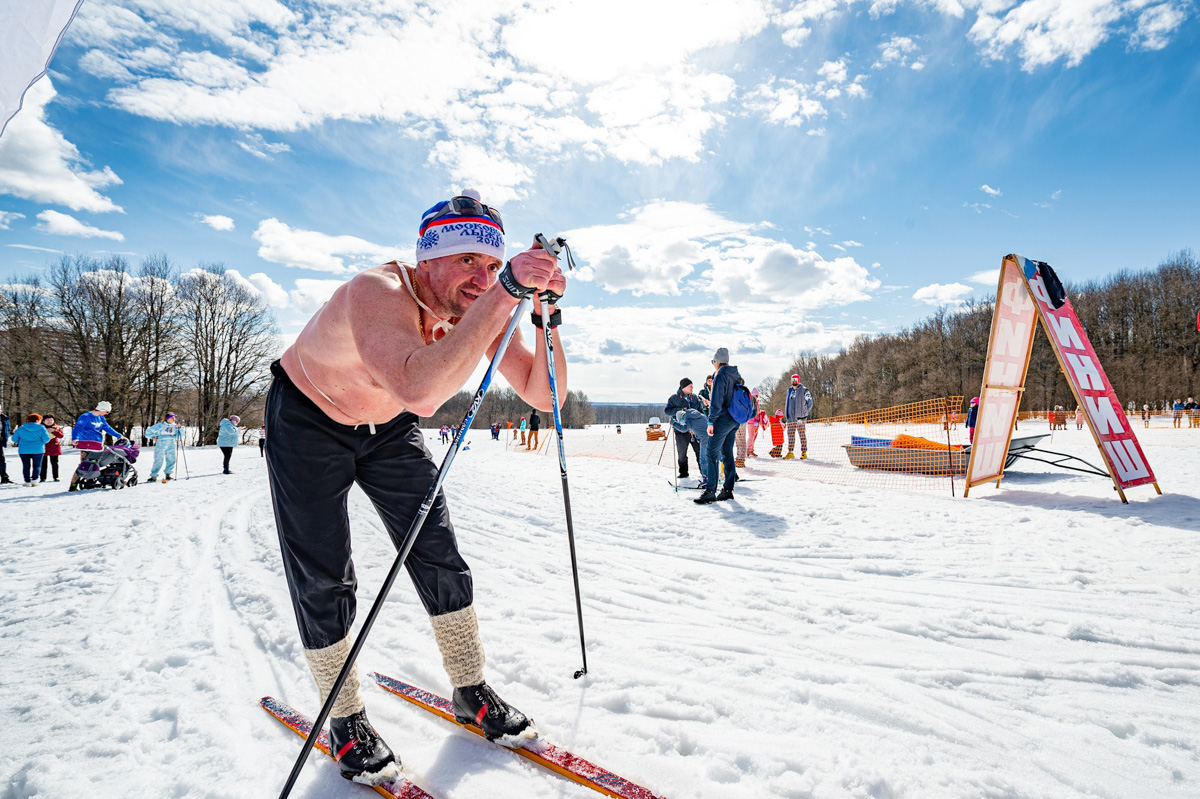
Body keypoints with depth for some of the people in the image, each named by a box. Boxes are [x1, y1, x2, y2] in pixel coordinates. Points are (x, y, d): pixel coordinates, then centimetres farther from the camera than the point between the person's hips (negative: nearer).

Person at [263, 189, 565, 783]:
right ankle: (345, 720, 18)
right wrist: (507, 293, -58)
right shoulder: (375, 294, -37)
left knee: (439, 558, 1)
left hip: (388, 428, 5)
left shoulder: (483, 307, -18)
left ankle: (471, 692, 19)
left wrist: (546, 316, -34)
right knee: (322, 580, -4)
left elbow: (544, 396, -19)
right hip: (308, 424, -4)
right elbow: (420, 390, -58)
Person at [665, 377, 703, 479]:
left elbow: (701, 410, 16)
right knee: (682, 453, 5)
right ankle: (683, 472, 19)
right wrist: (679, 410, -18)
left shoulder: (695, 398, 13)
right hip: (681, 430, -2)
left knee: (700, 451, 2)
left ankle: (704, 471, 14)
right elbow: (667, 411, -5)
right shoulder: (674, 398, 2)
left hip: (695, 429, 3)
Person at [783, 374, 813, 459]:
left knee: (802, 434, -5)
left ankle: (804, 452, -2)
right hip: (790, 417, 5)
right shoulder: (789, 391, 17)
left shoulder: (804, 390, 0)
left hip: (800, 417, -5)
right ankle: (790, 452, 10)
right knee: (790, 435, 5)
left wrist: (804, 412, -7)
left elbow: (810, 403, -1)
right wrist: (785, 414, 17)